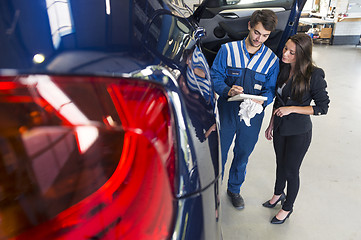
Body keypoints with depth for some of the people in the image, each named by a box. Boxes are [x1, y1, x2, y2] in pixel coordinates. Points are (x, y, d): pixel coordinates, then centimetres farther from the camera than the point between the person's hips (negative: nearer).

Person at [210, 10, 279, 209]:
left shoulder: (272, 60, -1)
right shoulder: (228, 50, -5)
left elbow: (270, 89, 0)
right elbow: (215, 75, -6)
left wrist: (261, 102, -22)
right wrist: (227, 91, -26)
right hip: (226, 112, -1)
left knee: (242, 156, 17)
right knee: (219, 153, 12)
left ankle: (234, 189, 42)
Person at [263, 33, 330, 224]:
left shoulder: (313, 76, -20)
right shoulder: (283, 68, -2)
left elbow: (322, 107, -14)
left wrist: (292, 109, -21)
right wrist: (271, 124, 11)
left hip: (299, 132, -5)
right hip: (280, 128, 5)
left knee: (291, 170, 10)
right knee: (280, 164, 23)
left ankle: (287, 207, 35)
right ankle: (278, 194, 49)